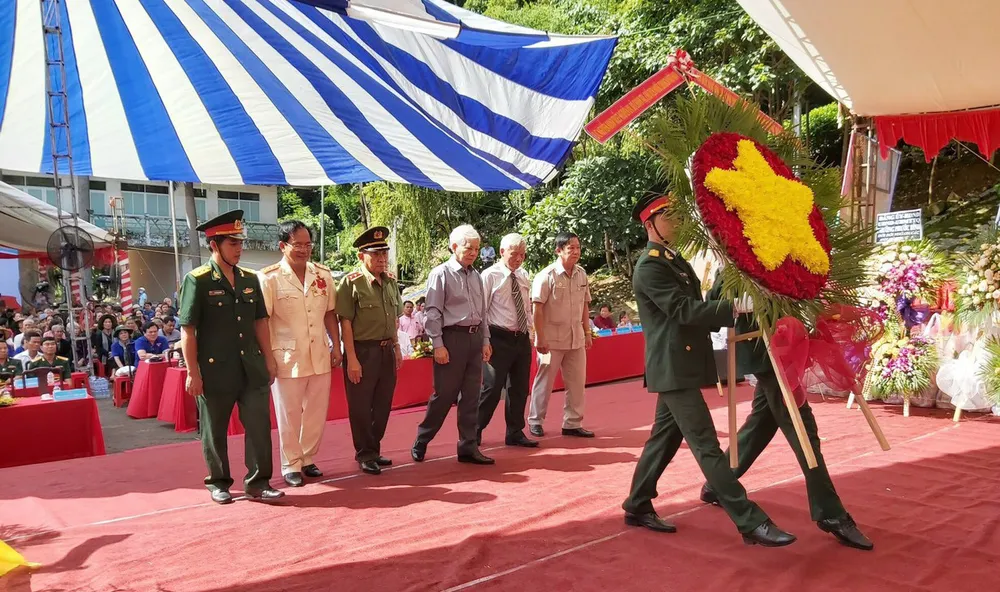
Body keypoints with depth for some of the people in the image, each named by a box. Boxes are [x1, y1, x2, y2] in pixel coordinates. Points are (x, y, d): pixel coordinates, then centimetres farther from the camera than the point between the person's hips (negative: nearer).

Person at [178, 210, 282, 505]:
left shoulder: (250, 279, 8)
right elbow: (187, 330, -10)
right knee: (215, 431, 10)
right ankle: (218, 483, 26)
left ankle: (257, 483, 14)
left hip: (251, 368, 5)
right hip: (215, 369, -4)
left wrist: (268, 360, 10)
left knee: (260, 426, 4)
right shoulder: (197, 281, -9)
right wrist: (193, 373, -12)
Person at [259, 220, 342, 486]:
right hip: (287, 358, -4)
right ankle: (291, 465, 20)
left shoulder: (323, 274, 5)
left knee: (317, 413, 13)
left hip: (320, 356, 5)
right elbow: (261, 321, -9)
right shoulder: (269, 278, -9)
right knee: (289, 415, 6)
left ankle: (308, 459, 29)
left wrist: (336, 347, 9)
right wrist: (267, 359, -12)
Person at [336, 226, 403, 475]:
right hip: (362, 351, -6)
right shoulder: (352, 282, -11)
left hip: (387, 350, 6)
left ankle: (374, 450, 29)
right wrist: (352, 359, -16)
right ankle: (365, 455, 18)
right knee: (361, 406, 3)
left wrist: (397, 347, 15)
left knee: (383, 404, 14)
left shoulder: (391, 281, 9)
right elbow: (345, 323, -13)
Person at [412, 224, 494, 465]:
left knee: (471, 396, 9)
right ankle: (421, 442, 18)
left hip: (475, 338, 6)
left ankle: (468, 447, 18)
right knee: (444, 394, 0)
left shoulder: (476, 276, 12)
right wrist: (438, 345, -14)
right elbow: (433, 313, -10)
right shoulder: (441, 274, -7)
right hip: (452, 337, -6)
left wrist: (485, 340, 11)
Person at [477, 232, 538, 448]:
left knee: (520, 388, 12)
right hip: (500, 339, -7)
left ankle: (515, 433, 25)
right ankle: (475, 431, 10)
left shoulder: (524, 276, 11)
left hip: (522, 339, 7)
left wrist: (530, 333, 14)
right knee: (493, 387, -6)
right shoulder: (490, 276, -9)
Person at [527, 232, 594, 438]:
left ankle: (572, 423, 20)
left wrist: (587, 332, 11)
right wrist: (540, 338, -17)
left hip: (576, 338, 6)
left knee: (577, 382, 9)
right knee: (545, 381, 5)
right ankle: (535, 421, 20)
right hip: (552, 338, -6)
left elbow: (585, 305, 13)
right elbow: (537, 309, -14)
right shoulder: (547, 275, -13)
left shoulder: (581, 274, 6)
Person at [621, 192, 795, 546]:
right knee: (706, 446, -8)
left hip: (681, 366, 10)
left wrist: (729, 316, 11)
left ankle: (637, 507, 26)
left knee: (664, 439, 15)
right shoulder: (650, 266, -14)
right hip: (673, 368, -10)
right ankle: (750, 523, -7)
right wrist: (735, 307, -28)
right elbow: (684, 310, -22)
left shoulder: (675, 260, 18)